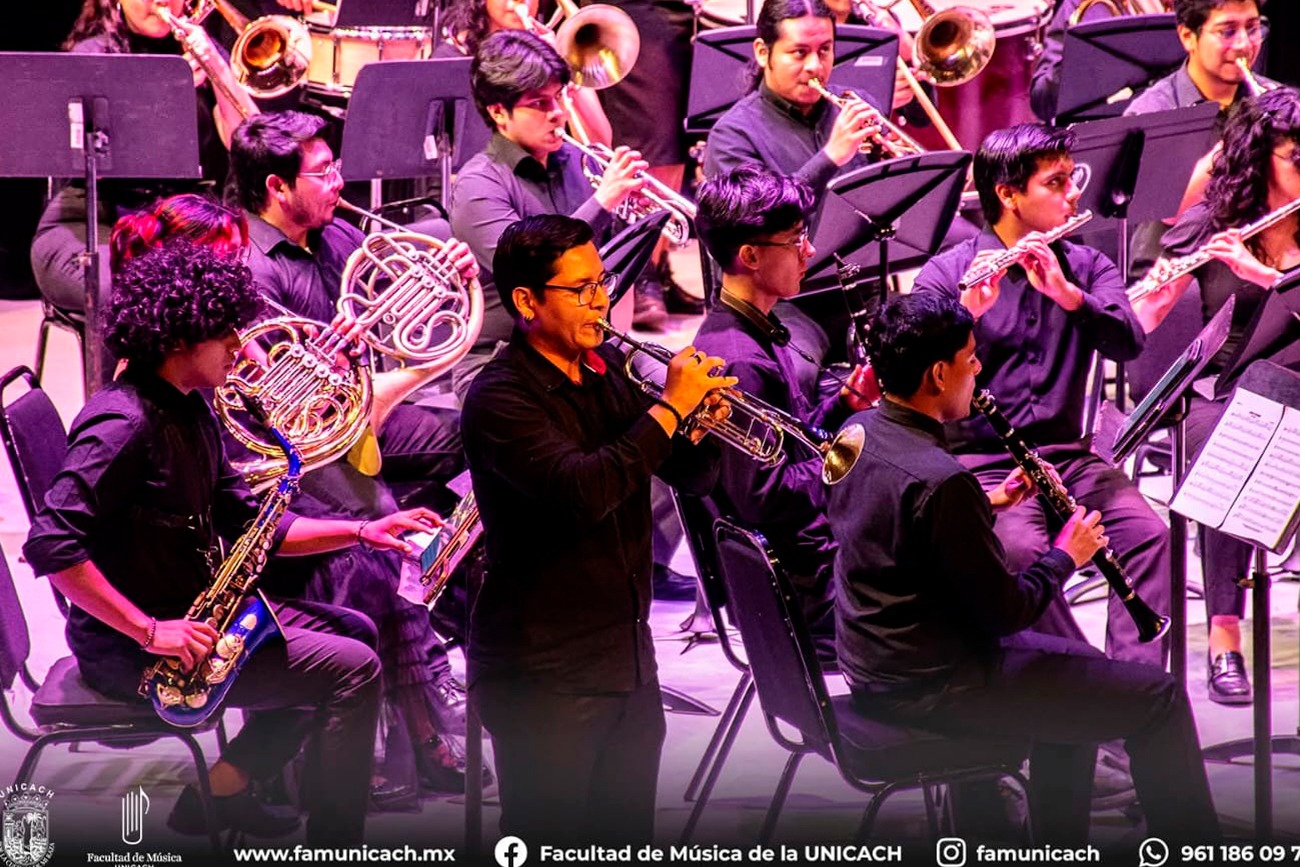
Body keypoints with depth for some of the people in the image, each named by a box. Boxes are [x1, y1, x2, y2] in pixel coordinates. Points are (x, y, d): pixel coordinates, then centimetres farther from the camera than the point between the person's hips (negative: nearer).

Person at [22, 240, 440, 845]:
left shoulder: (189, 409, 10)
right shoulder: (123, 423, -22)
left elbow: (246, 522, 14)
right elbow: (50, 544, -30)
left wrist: (360, 532, 2)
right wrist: (149, 632, -29)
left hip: (193, 609, 10)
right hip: (129, 653, -10)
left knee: (354, 632, 17)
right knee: (353, 670, -13)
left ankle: (221, 788, 12)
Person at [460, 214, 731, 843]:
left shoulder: (608, 368, 9)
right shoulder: (500, 395, -14)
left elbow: (691, 477, 15)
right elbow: (585, 491, -29)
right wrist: (670, 407, -23)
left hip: (628, 660, 7)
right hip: (546, 673, -7)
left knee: (627, 839, 12)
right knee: (548, 844, -4)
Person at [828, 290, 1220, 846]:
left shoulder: (857, 433, 0)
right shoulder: (941, 482, -28)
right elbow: (1006, 611, -20)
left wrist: (991, 504, 7)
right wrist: (1067, 554, -3)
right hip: (934, 687, -10)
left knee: (1077, 664, 30)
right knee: (1159, 698, -2)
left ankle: (1063, 848, 34)